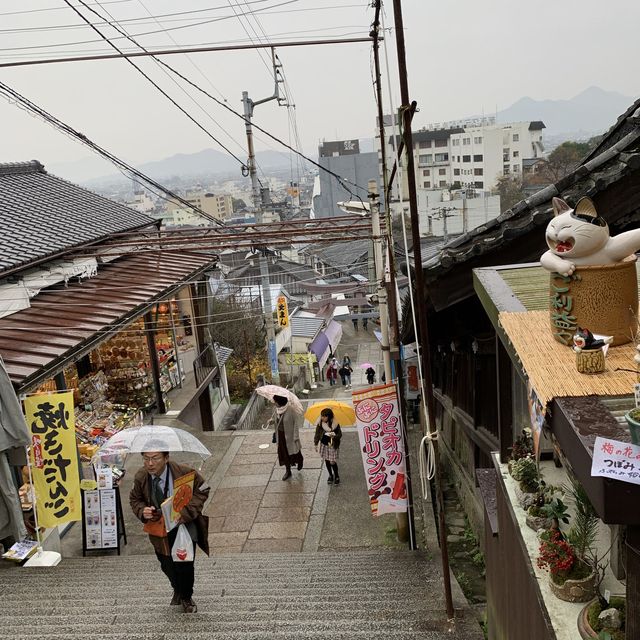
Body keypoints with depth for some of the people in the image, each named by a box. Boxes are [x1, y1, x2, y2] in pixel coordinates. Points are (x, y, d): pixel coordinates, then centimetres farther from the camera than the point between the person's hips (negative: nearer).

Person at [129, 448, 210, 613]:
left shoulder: (184, 473, -24)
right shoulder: (141, 477, -13)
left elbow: (203, 491, -11)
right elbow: (135, 499, 6)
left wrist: (185, 511, -23)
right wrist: (142, 511, -18)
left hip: (184, 525, -3)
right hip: (159, 528, 3)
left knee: (184, 565, -3)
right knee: (167, 565, 14)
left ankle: (186, 597, 29)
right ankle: (177, 590, 49)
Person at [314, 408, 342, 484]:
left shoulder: (335, 424, -17)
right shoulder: (320, 424, -8)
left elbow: (340, 434, -10)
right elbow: (317, 434, 3)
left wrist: (334, 436, -31)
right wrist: (316, 444, 4)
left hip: (332, 446, -3)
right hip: (323, 445, 4)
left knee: (332, 462, -3)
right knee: (327, 461, 13)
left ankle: (336, 476, 21)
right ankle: (330, 475, 34)